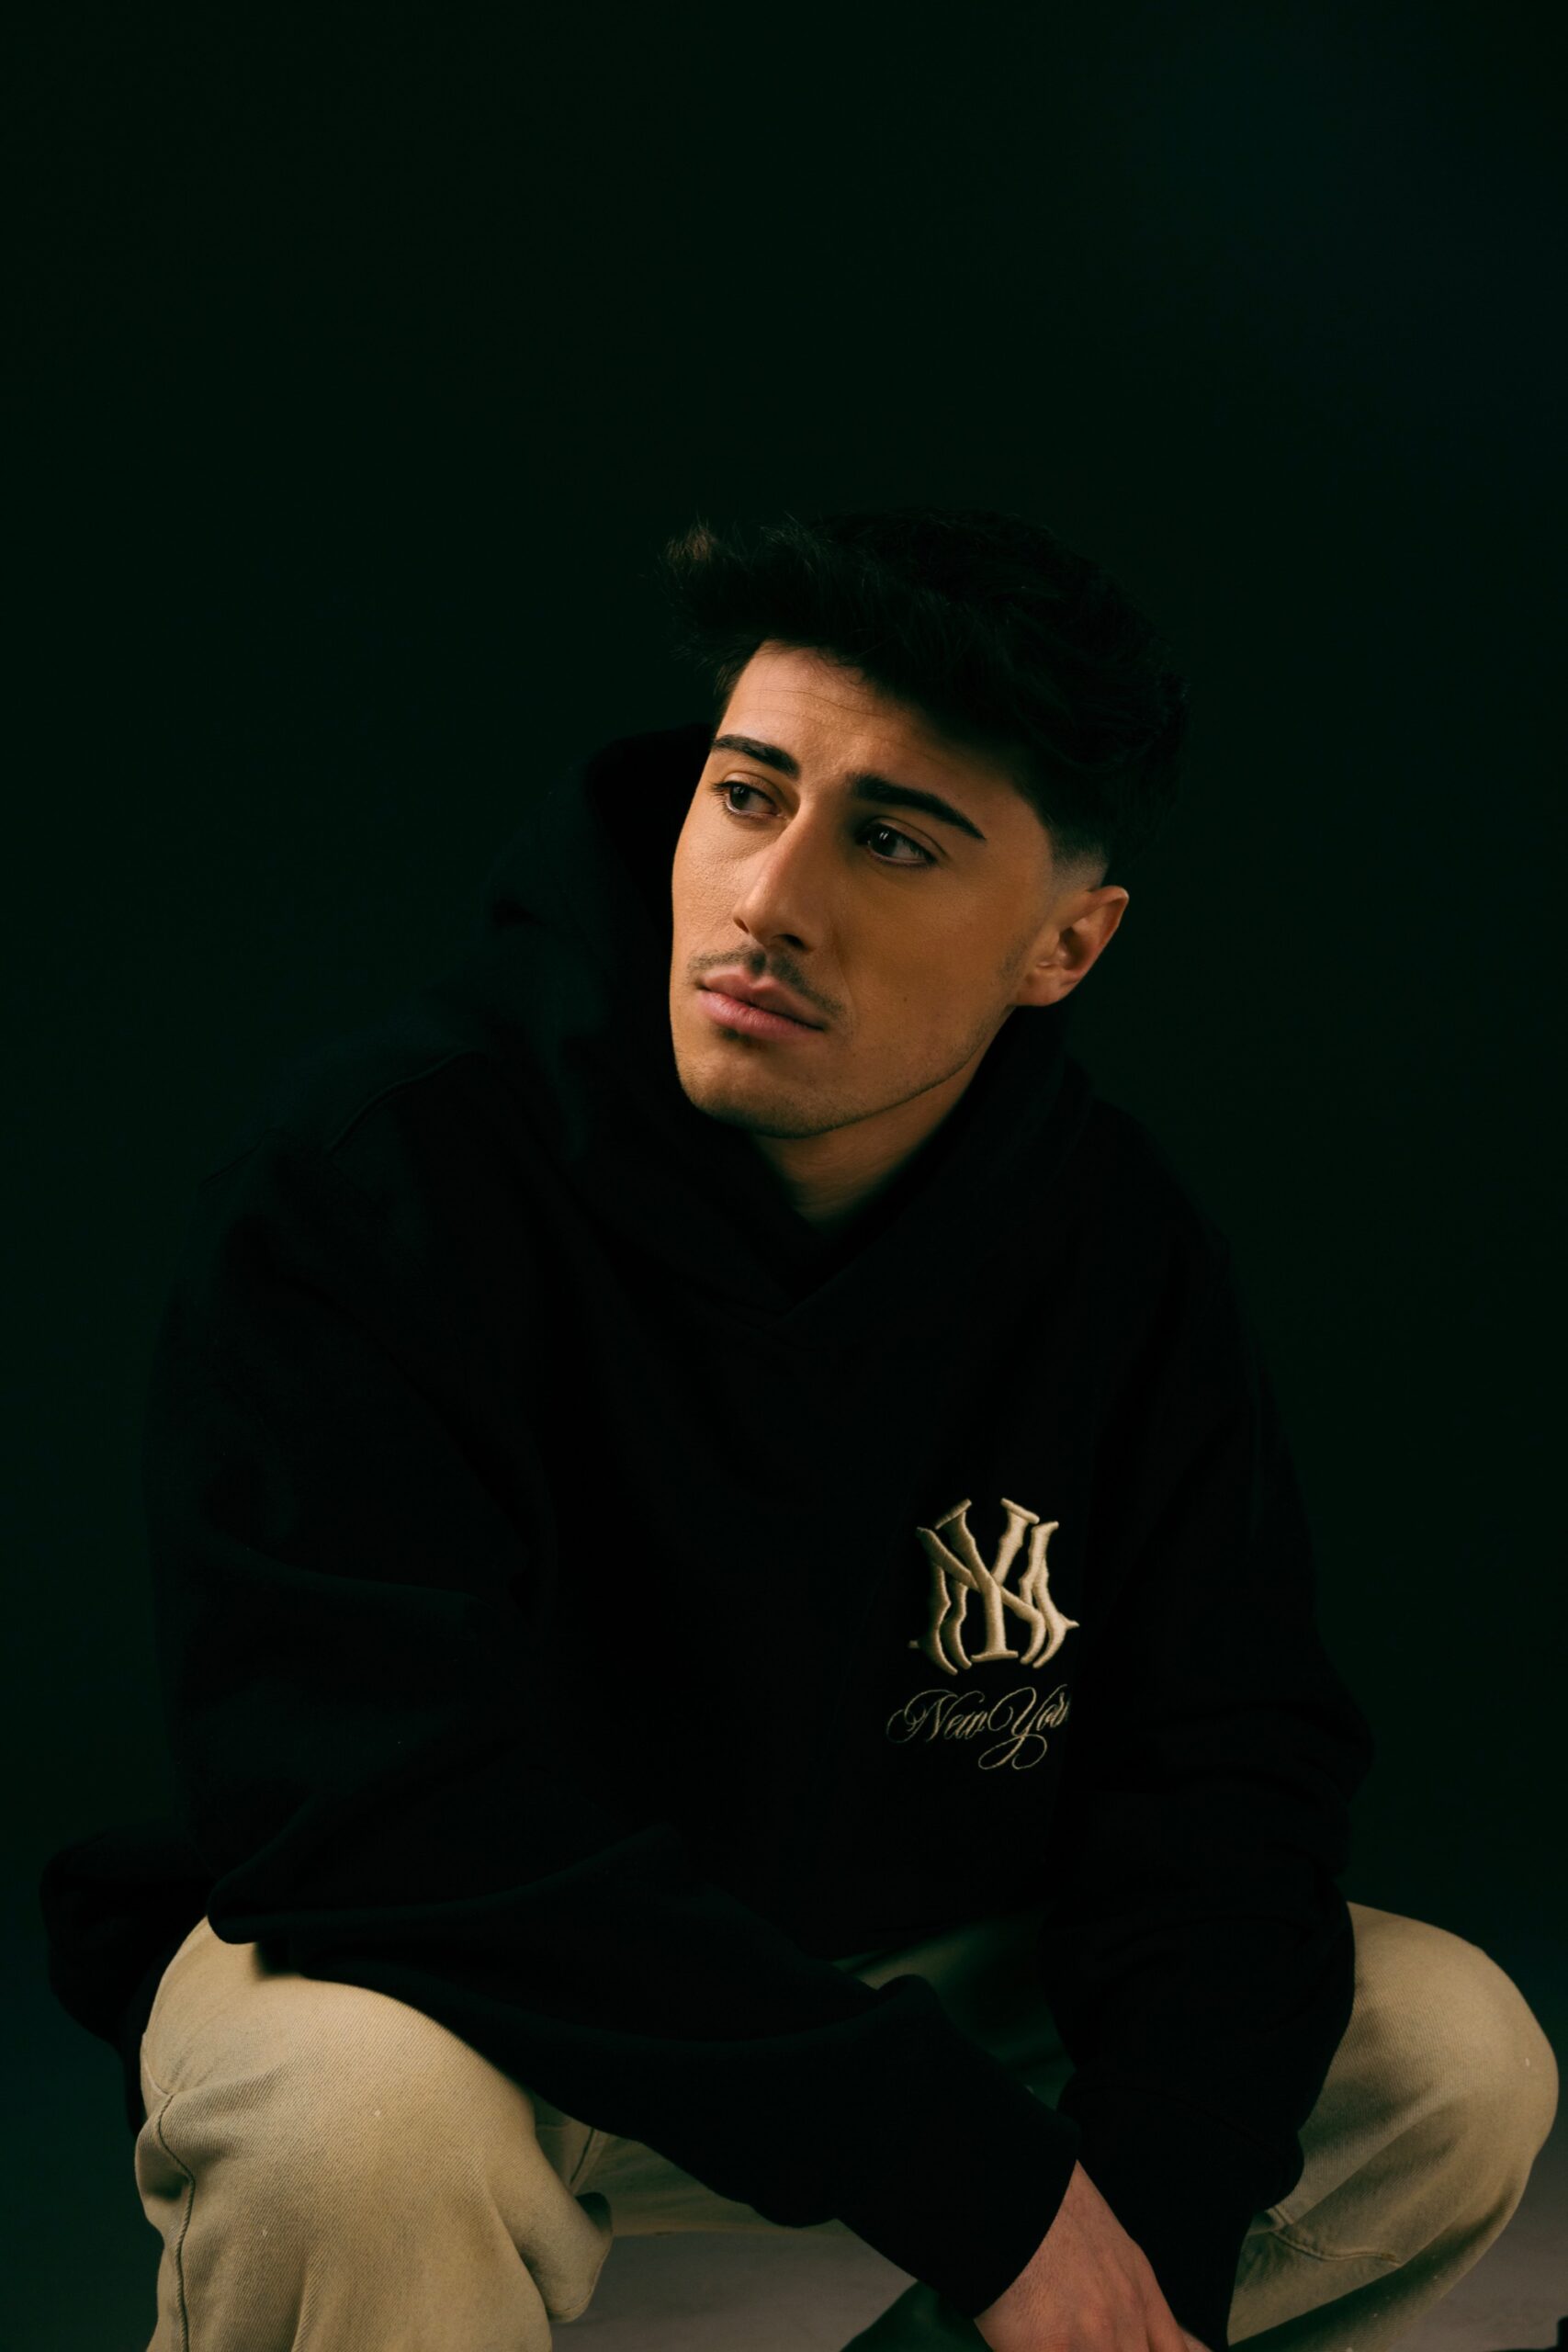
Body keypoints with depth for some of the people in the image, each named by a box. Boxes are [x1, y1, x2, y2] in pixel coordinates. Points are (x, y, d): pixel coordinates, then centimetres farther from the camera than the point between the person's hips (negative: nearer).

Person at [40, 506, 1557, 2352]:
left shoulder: (1127, 1252, -7)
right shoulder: (372, 1168, -23)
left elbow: (1228, 1763, -3)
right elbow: (371, 1794, -31)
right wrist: (982, 2184, -31)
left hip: (910, 1975, 6)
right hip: (441, 1981, -5)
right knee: (360, 2134, -38)